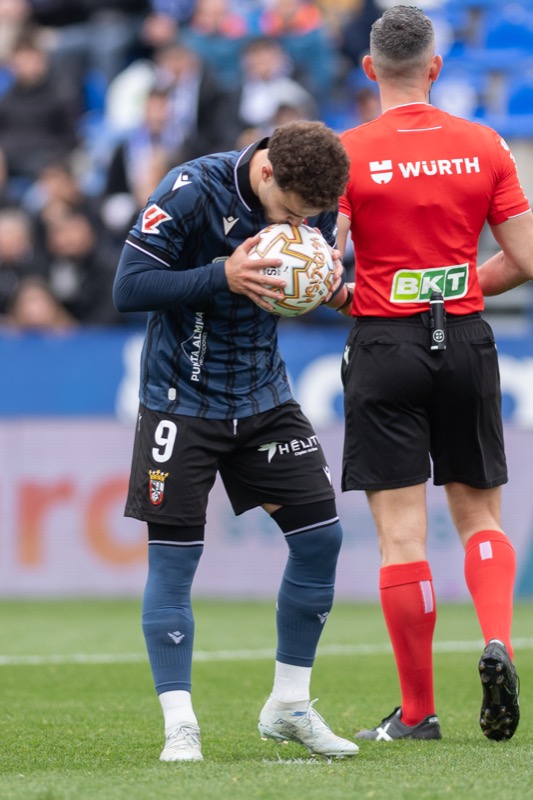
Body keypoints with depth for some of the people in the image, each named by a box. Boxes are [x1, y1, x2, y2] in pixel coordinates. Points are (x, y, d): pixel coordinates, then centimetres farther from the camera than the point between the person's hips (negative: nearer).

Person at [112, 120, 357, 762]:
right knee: (173, 557, -7)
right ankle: (180, 725, 0)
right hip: (182, 399, -5)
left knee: (321, 536, 1)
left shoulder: (316, 204, -6)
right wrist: (224, 277, -30)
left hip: (263, 394, 5)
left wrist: (330, 288, -14)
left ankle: (288, 707, 15)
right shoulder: (192, 191, -21)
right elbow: (129, 287, -20)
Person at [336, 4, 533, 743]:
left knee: (401, 534, -1)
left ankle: (417, 713, 2)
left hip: (385, 346, -3)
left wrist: (345, 295, 10)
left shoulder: (349, 154, -7)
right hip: (465, 339, 3)